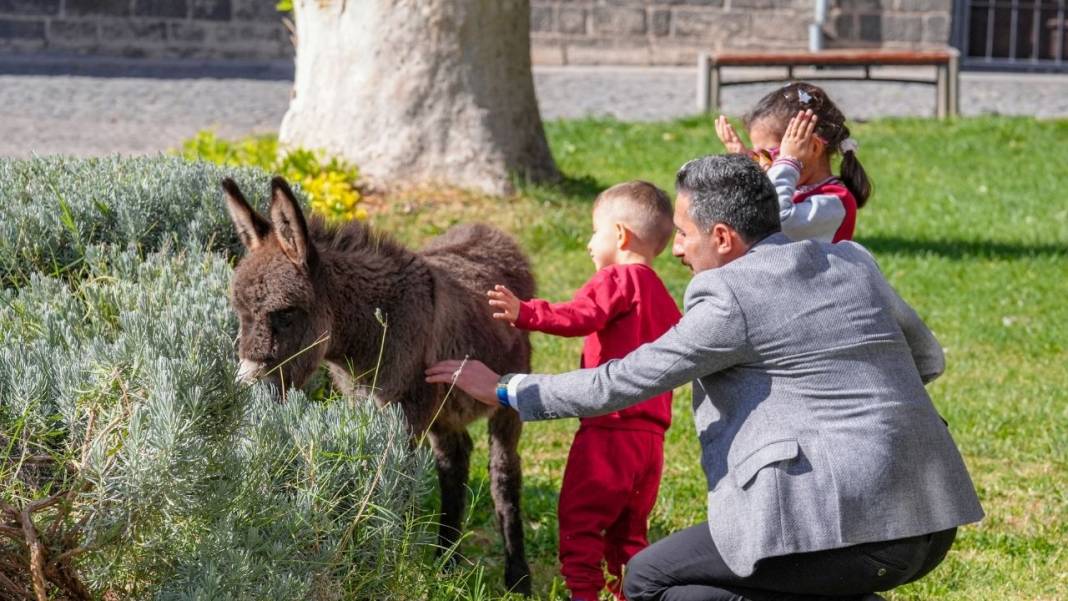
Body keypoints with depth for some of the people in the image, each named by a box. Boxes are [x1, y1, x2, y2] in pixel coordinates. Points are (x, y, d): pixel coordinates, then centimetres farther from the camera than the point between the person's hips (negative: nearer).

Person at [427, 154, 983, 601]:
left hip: (841, 527, -8)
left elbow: (622, 383, -4)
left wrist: (506, 389, 6)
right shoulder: (854, 261, 14)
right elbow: (928, 359, 25)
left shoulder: (727, 294, -8)